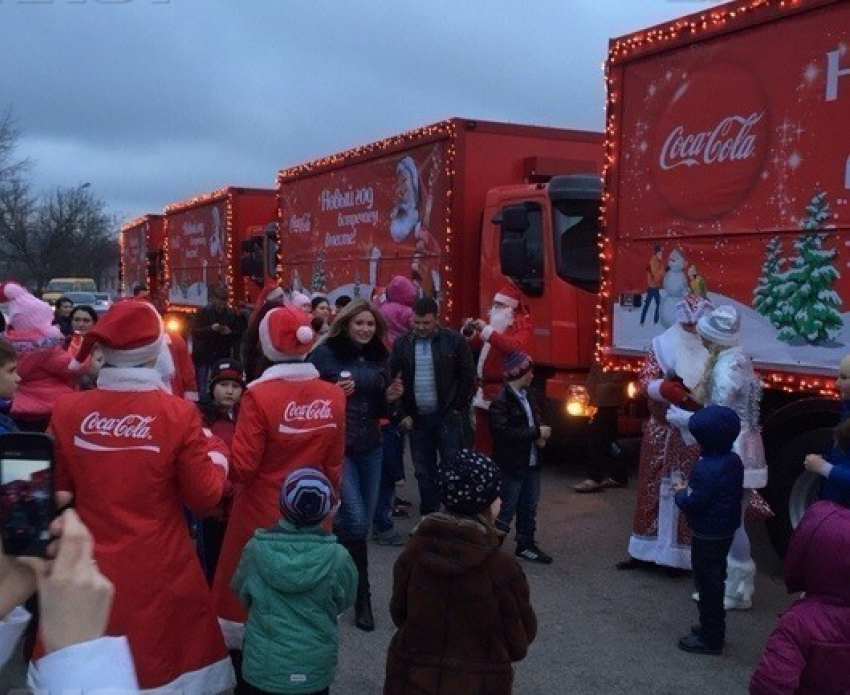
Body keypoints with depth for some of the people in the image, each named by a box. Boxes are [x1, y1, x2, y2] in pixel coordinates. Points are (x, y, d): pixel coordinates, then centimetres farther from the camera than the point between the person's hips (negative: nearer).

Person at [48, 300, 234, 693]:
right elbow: (205, 497, -8)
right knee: (162, 657, 20)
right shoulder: (178, 413, -16)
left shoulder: (66, 410, -9)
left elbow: (57, 492, 3)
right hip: (159, 571, -2)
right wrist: (215, 455, 8)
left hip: (89, 571, 2)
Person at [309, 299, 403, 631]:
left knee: (364, 520, 10)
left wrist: (389, 398, -2)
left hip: (371, 447, 6)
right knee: (356, 520, -12)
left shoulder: (378, 357, 10)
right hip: (336, 445, -6)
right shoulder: (325, 353, -8)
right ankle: (361, 595, 6)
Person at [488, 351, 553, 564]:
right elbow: (505, 433, -26)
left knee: (529, 507, 16)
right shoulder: (500, 401, -17)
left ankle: (526, 545, 29)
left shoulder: (528, 397, 9)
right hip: (511, 466, -8)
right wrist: (537, 433, -20)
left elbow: (536, 420, 20)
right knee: (506, 510, -3)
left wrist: (540, 436, -3)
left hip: (531, 463, 8)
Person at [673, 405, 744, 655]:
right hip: (725, 531, 9)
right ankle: (713, 630, 34)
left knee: (708, 585, 3)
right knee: (715, 581, 21)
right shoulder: (733, 460, 1)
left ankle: (710, 639, 13)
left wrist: (680, 492, -7)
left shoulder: (707, 468, -28)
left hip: (707, 536, -9)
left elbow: (692, 503, -26)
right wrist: (690, 486, 7)